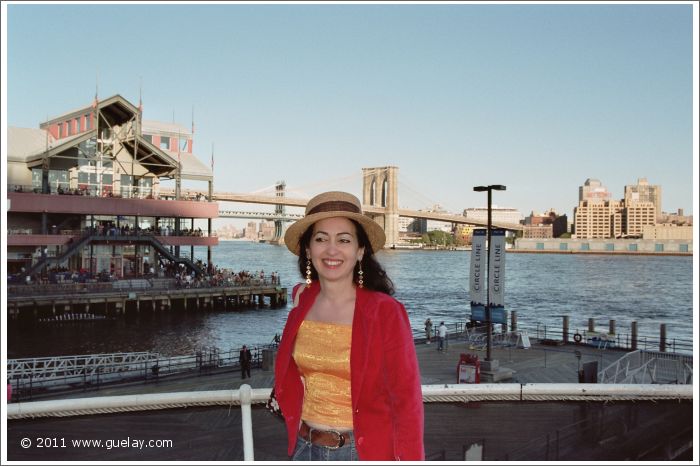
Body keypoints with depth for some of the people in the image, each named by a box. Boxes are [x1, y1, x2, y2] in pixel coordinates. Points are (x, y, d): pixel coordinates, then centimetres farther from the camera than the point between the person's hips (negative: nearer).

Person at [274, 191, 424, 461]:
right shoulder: (302, 300, -2)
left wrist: (410, 459, -16)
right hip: (306, 447, 4)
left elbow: (406, 400, -14)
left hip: (366, 450, -4)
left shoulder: (386, 312, -16)